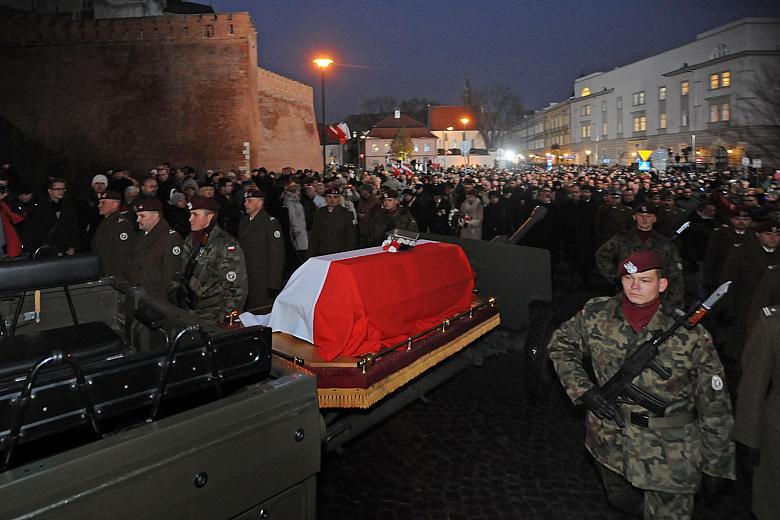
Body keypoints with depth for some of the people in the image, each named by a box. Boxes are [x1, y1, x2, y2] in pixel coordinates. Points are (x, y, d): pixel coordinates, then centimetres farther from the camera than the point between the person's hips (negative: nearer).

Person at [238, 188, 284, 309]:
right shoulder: (243, 222, 13)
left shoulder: (271, 223, -10)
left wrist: (273, 284, -16)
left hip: (262, 281, -6)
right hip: (243, 279, 6)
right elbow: (240, 248, 17)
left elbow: (277, 255, -13)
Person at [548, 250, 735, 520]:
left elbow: (714, 406, -8)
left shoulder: (691, 335, -18)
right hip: (610, 441, 4)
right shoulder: (596, 315, -12)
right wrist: (583, 390, -8)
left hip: (669, 454, -3)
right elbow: (561, 345, 4)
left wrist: (716, 463, 0)